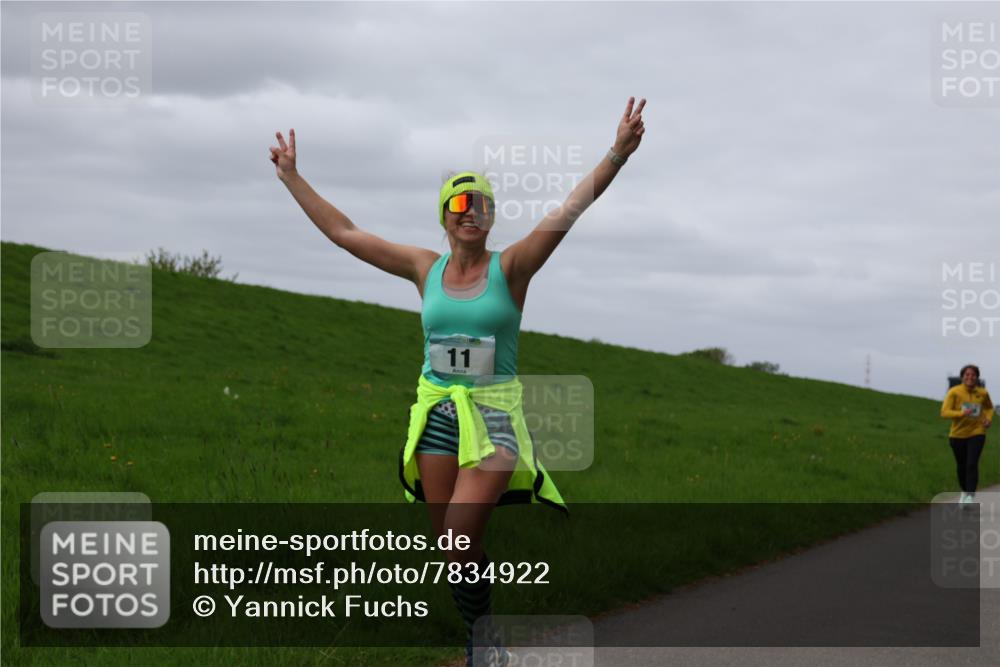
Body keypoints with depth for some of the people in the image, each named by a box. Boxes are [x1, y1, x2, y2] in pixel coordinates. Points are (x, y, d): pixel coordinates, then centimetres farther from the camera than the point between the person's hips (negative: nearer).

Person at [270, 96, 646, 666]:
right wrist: (292, 177, 14)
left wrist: (617, 154, -26)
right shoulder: (425, 268, 7)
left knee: (458, 540, -16)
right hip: (437, 411, 4)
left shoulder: (511, 267, -3)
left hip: (493, 415, -4)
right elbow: (343, 232, 12)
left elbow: (570, 211, -14)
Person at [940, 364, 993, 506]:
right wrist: (961, 413, -34)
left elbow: (989, 407, 18)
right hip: (958, 434, 0)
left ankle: (971, 497, -19)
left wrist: (989, 419, -2)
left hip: (977, 434, 0)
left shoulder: (983, 393, -4)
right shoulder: (954, 392, -13)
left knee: (972, 464, -16)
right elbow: (944, 412, -20)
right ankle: (964, 492, 37)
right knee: (961, 466, 13)